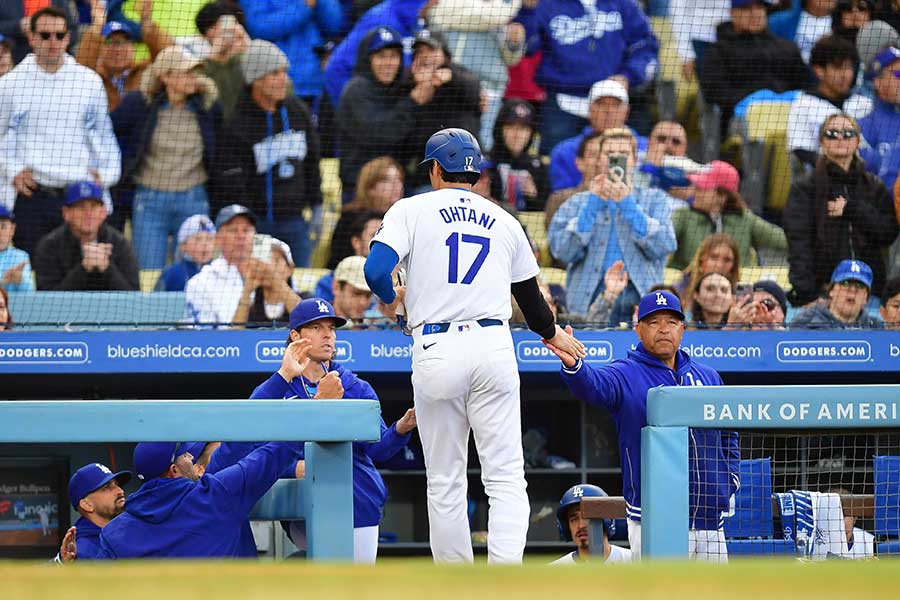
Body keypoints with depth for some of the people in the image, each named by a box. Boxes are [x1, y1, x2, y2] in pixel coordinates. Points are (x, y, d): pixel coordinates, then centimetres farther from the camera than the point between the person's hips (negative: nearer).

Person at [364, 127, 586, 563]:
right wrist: (552, 335, 44)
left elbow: (375, 270, -9)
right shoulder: (504, 221, 15)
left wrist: (391, 298, 15)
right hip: (493, 345, 1)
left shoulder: (413, 210, 6)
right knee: (505, 478, -2)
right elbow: (531, 297, 24)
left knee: (445, 482, 8)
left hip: (436, 351, -1)